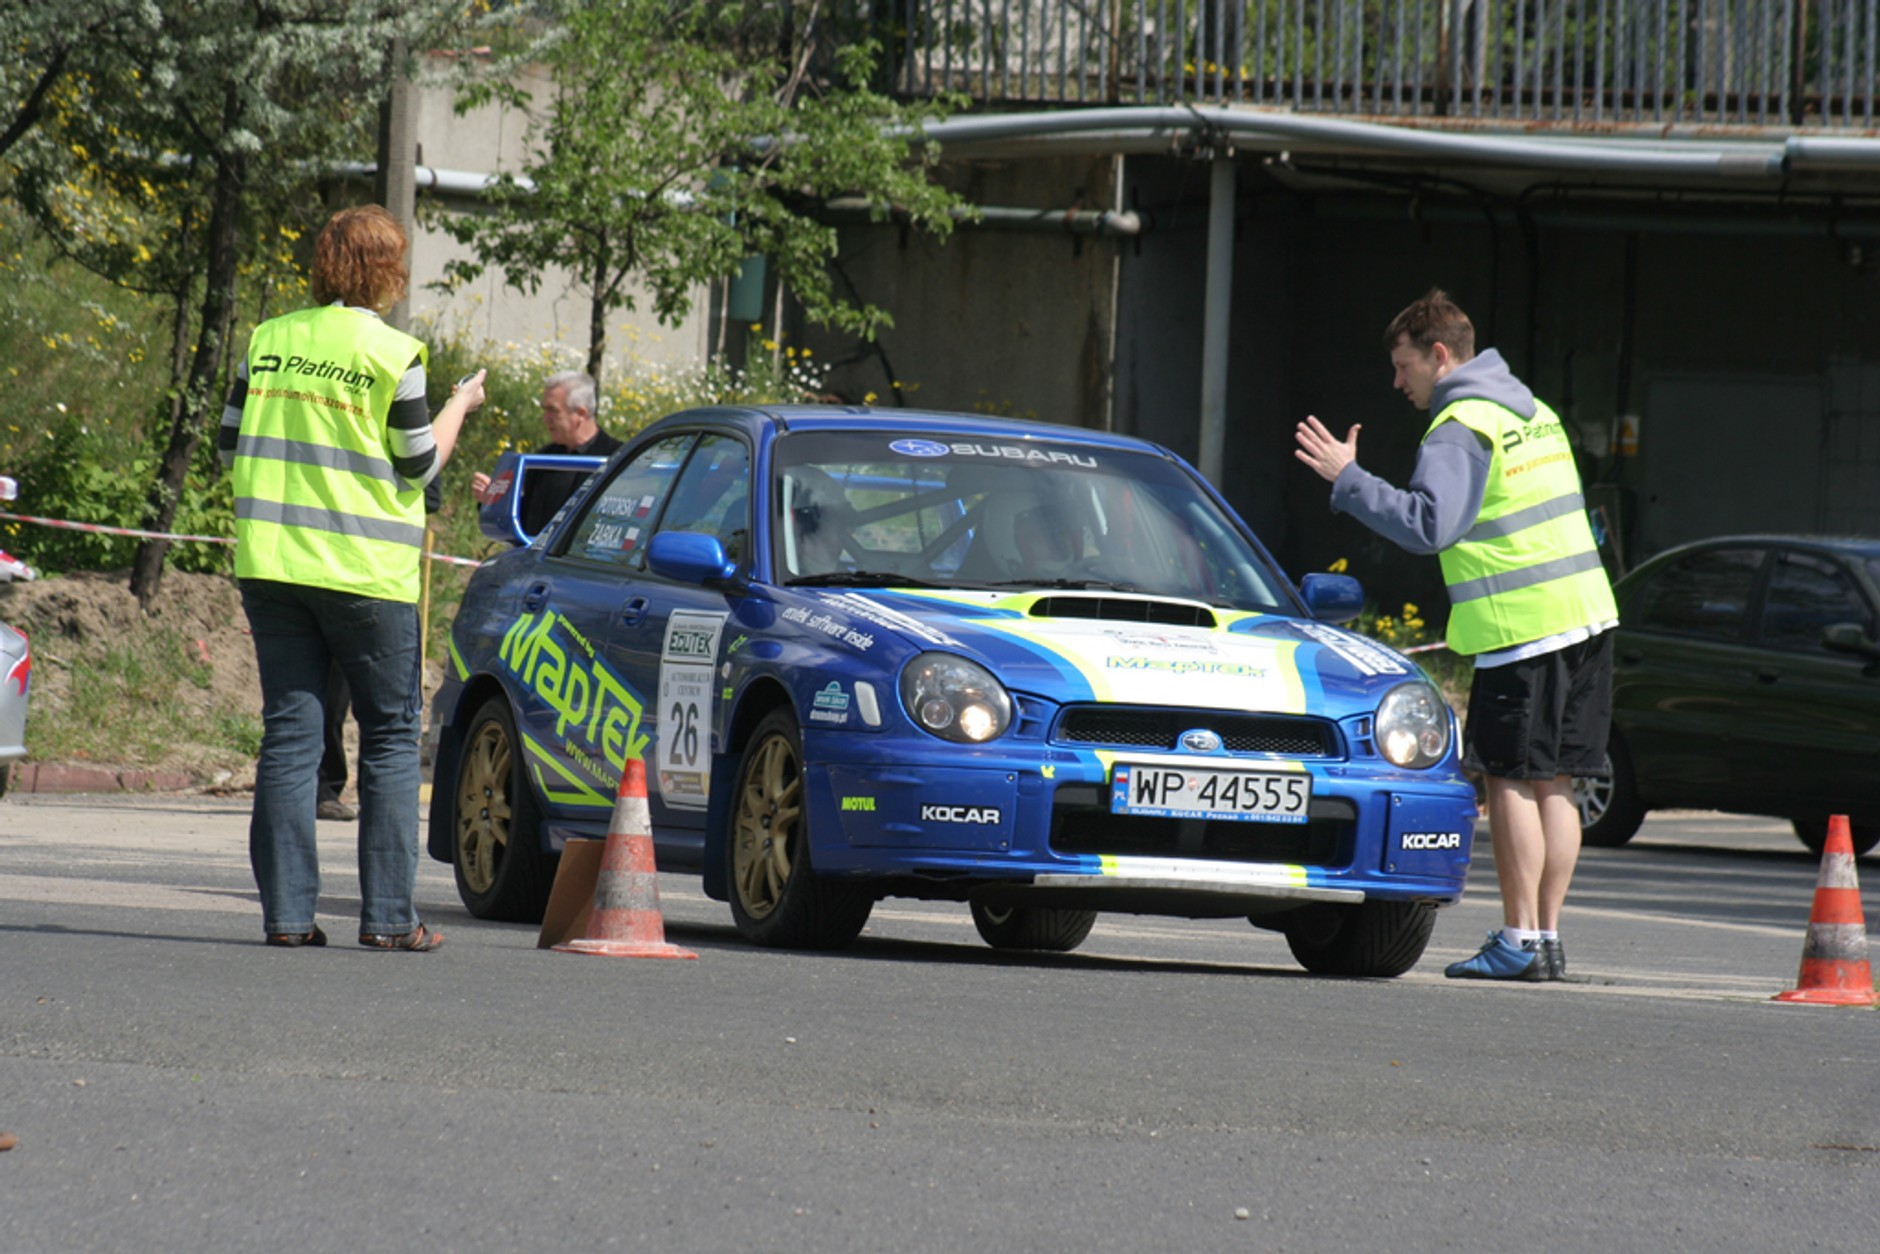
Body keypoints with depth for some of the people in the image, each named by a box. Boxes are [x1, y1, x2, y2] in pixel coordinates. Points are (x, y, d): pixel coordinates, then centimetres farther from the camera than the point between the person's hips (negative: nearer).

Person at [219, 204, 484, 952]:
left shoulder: (269, 341, 6)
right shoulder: (389, 354, -7)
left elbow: (230, 446, 11)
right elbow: (419, 466, -2)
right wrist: (461, 405, 14)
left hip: (271, 562, 4)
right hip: (364, 571, -4)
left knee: (288, 732, 5)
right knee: (390, 736, 6)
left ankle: (287, 910, 0)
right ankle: (387, 913, 2)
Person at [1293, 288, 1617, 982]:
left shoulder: (1460, 429, -10)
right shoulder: (1530, 410, 18)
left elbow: (1428, 526, -20)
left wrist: (1348, 478, -14)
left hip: (1523, 628, -9)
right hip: (1584, 613, 9)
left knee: (1512, 780, -5)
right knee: (1554, 783, 9)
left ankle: (1519, 942, -6)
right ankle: (1548, 938, 9)